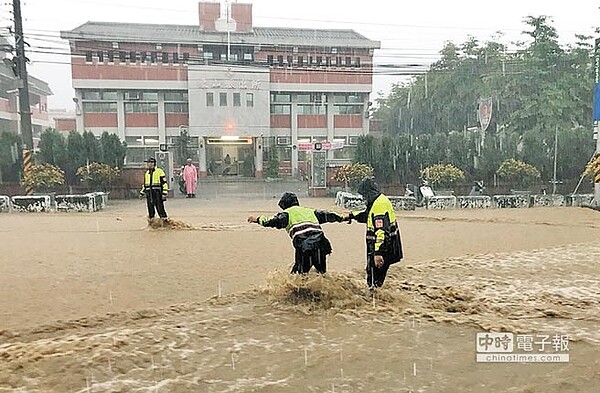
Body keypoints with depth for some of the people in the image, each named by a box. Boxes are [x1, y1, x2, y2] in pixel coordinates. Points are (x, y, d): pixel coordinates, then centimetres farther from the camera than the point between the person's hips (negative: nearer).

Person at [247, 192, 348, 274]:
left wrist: (258, 219, 2)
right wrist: (342, 217, 46)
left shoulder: (288, 213, 9)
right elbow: (326, 215, 34)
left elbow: (275, 221, -6)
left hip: (304, 248, -5)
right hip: (321, 244, 5)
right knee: (321, 273, 19)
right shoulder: (310, 211, 26)